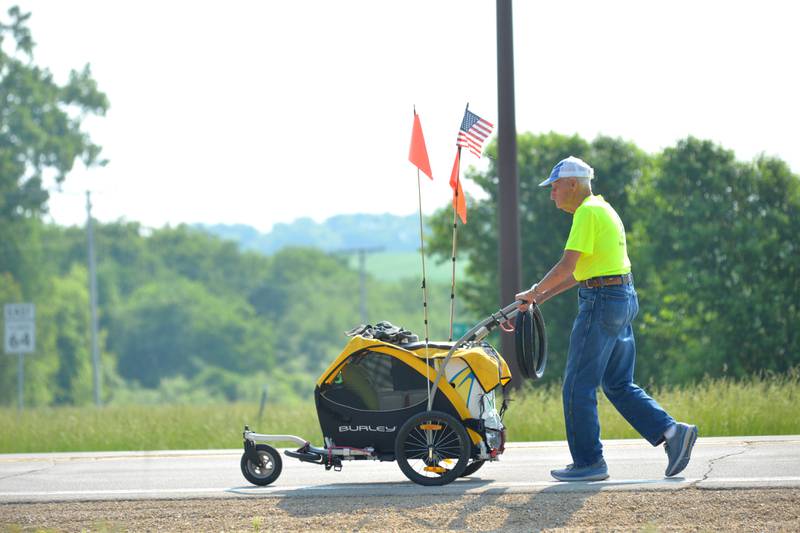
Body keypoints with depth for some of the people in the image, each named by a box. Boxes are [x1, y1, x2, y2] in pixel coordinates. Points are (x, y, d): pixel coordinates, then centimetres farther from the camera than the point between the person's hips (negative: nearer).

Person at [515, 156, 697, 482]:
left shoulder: (588, 213, -12)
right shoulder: (602, 209, 19)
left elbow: (567, 266, -18)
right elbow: (580, 271, 23)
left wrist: (533, 293, -6)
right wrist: (541, 298, 22)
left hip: (602, 302, -10)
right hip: (623, 298, 10)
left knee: (578, 386, -3)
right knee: (619, 385, 12)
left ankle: (588, 462, 1)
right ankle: (671, 432, 1)